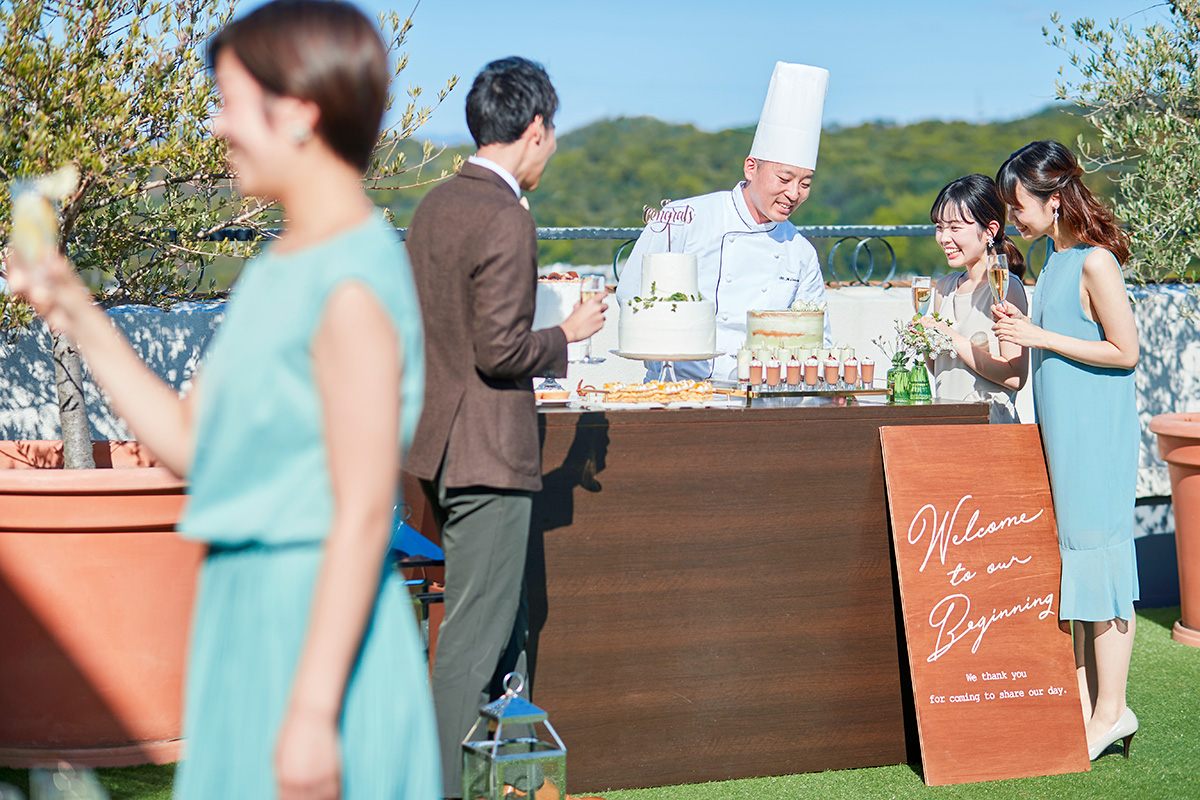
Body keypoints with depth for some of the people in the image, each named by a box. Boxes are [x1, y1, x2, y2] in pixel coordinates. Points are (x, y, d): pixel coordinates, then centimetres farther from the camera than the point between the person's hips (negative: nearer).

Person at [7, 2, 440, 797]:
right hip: (251, 610, 9)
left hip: (322, 621, -9)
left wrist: (311, 713, -22)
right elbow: (191, 439, 16)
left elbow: (363, 514, -21)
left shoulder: (352, 288, -18)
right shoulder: (275, 271, 11)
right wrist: (80, 318, 12)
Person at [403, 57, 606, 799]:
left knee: (503, 619, 19)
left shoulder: (436, 205, 10)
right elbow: (500, 350, -22)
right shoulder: (506, 219, -18)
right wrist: (568, 334, -6)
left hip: (439, 443, 10)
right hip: (487, 451, -10)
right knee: (475, 633, -1)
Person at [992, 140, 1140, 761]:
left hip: (1096, 432, -9)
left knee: (1097, 556, -4)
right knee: (1072, 558, 12)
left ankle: (1111, 710, 3)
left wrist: (1041, 336, -16)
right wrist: (1023, 328, 4)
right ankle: (1085, 700, 19)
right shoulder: (1057, 258, 12)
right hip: (1063, 430, 9)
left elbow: (1124, 351, -17)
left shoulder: (1094, 262, -16)